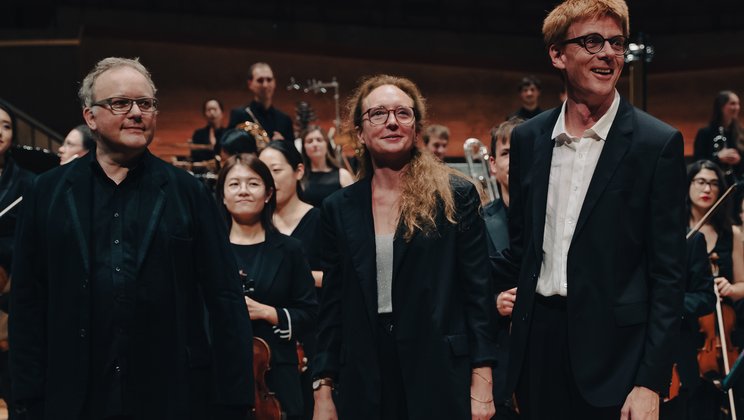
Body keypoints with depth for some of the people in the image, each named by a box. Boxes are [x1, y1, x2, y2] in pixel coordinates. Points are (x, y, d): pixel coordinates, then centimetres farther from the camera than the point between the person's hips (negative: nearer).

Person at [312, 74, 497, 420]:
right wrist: (323, 390, 3)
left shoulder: (456, 196, -1)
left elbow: (478, 292, -2)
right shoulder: (339, 207, 6)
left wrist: (482, 381, -8)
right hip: (364, 383, 3)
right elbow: (332, 304, 8)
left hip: (440, 376, -2)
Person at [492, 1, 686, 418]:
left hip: (612, 348, -4)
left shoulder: (658, 143, -6)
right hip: (538, 336, 4)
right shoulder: (528, 138, 6)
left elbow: (668, 274, -8)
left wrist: (650, 383, -12)